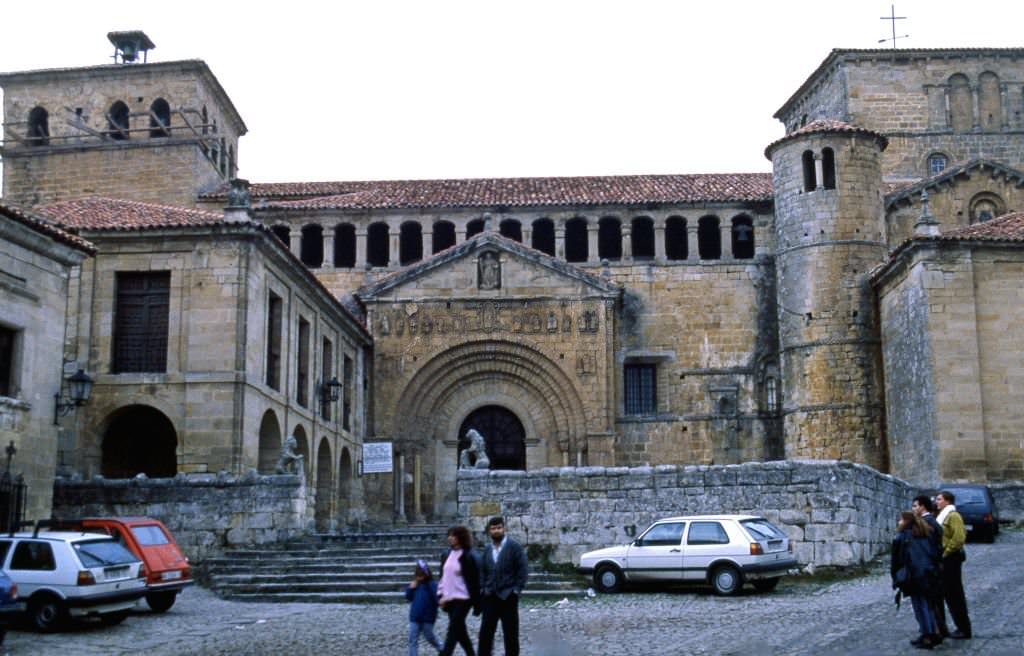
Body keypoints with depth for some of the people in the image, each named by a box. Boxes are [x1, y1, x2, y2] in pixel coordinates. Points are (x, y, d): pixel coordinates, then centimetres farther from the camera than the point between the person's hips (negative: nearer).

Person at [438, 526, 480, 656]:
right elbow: (443, 577, 16)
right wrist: (441, 596, 7)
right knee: (460, 631, 13)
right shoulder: (447, 555, 10)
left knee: (453, 630, -11)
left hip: (462, 599, -7)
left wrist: (476, 603, -9)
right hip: (449, 599, 7)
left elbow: (474, 581, -9)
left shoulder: (468, 557, -9)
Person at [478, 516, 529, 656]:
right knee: (485, 632, 2)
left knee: (510, 633, 4)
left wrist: (517, 589, -12)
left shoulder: (514, 546, -5)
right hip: (490, 597, 4)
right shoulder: (487, 550, 11)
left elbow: (523, 569, -8)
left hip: (508, 596, -4)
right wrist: (482, 589, 5)